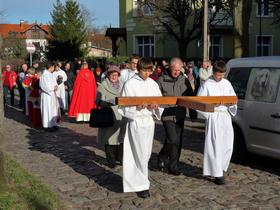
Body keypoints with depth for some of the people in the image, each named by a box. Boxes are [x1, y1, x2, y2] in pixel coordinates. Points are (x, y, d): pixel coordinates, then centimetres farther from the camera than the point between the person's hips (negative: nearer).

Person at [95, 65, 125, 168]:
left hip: (120, 116, 4)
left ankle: (120, 158, 18)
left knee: (121, 137, 3)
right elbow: (99, 101, -11)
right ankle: (111, 161, 9)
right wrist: (109, 102, -28)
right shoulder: (102, 86, -1)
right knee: (110, 138, -2)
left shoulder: (121, 85, 14)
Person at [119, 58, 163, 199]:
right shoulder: (130, 84, -7)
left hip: (149, 120, 5)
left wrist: (155, 105, -13)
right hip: (136, 121, -5)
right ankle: (141, 185, 5)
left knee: (146, 153, 11)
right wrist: (136, 106, -24)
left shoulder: (153, 84, 6)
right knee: (140, 154, -5)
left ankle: (136, 179, 28)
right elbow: (123, 105, -7)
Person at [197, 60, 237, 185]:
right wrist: (208, 114, -11)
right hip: (214, 117, -5)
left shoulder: (227, 83, 11)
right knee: (215, 146, -5)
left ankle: (221, 168, 26)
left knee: (228, 145, 8)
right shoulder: (207, 85, -4)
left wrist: (232, 109, -4)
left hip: (226, 116, 5)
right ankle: (217, 174, 0)